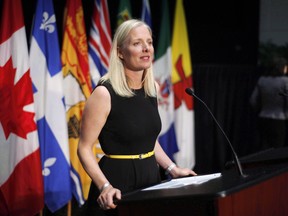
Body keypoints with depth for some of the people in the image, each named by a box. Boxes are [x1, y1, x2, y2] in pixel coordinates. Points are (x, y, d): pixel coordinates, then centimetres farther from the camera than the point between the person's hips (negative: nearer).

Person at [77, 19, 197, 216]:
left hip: (151, 176, 7)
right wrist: (105, 186, -26)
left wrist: (172, 168, 10)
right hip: (118, 179, -6)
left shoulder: (153, 88, 5)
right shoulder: (105, 93, -16)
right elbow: (85, 148, -14)